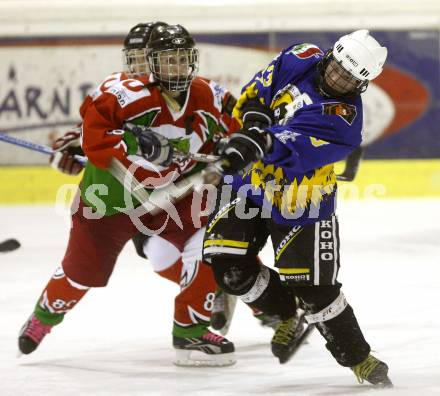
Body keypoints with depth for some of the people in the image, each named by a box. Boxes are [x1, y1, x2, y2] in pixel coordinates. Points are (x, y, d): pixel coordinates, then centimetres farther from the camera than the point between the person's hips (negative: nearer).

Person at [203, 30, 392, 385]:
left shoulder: (343, 116, -22)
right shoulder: (301, 61, -5)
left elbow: (297, 146, -37)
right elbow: (260, 87, 6)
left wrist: (262, 144, -54)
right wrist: (255, 115, -16)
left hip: (298, 204, -5)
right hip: (247, 182, 5)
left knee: (313, 286, -6)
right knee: (229, 266, -6)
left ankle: (360, 359, 15)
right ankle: (286, 317, 22)